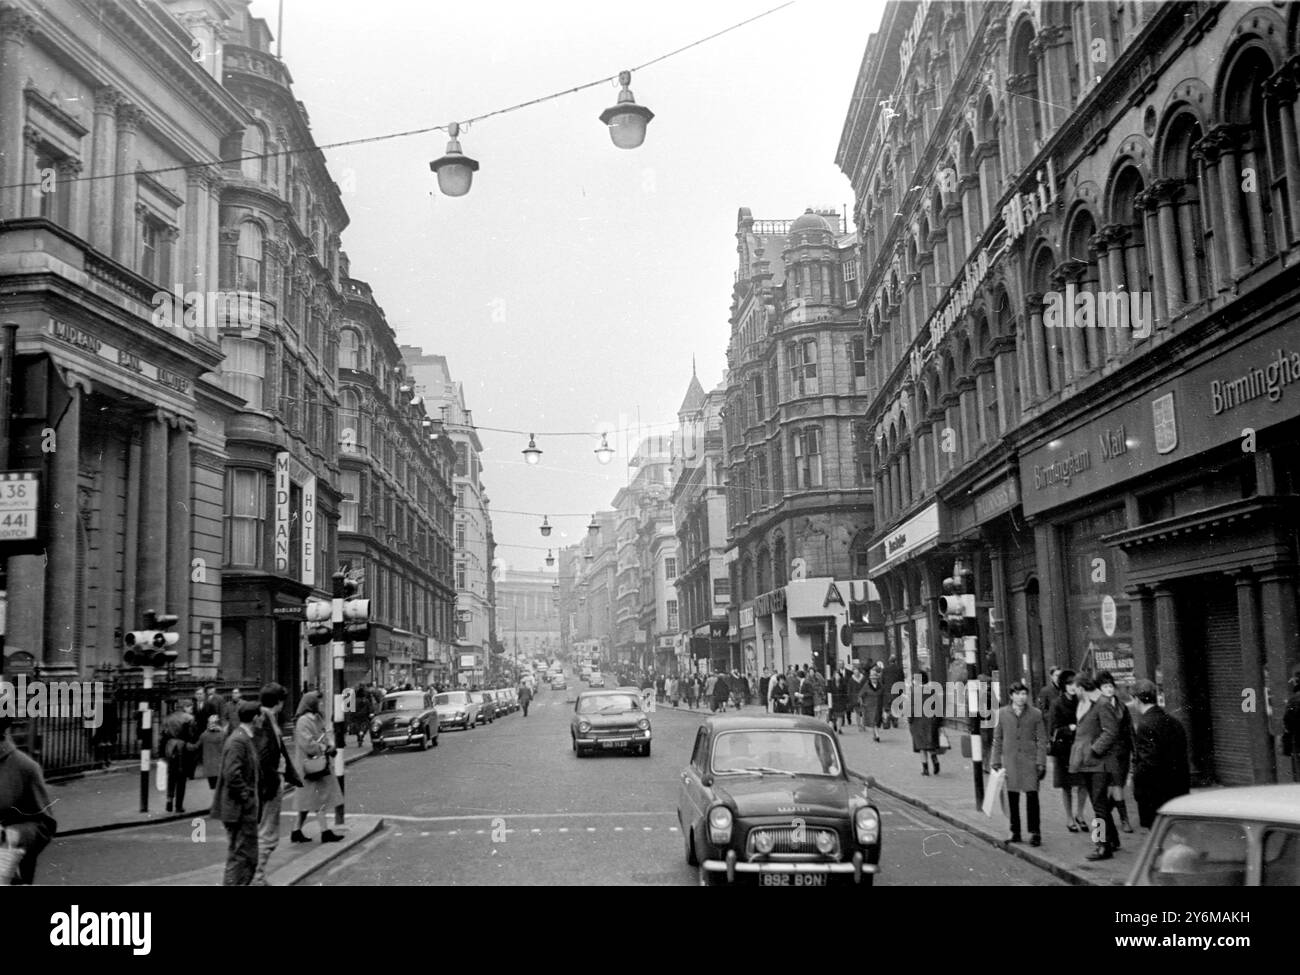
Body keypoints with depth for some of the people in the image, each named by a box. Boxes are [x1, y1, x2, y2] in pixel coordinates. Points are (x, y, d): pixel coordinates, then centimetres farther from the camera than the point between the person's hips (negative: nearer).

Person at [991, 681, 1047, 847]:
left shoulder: (1036, 714, 1)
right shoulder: (1002, 713, 4)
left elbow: (1042, 740, 2)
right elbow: (997, 739, 9)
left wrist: (1041, 763, -3)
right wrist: (996, 761, 6)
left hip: (1030, 761, -2)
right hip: (1010, 761, 2)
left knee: (1032, 796, -6)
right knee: (1012, 797, 6)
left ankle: (1035, 833, 4)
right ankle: (1015, 832, 17)